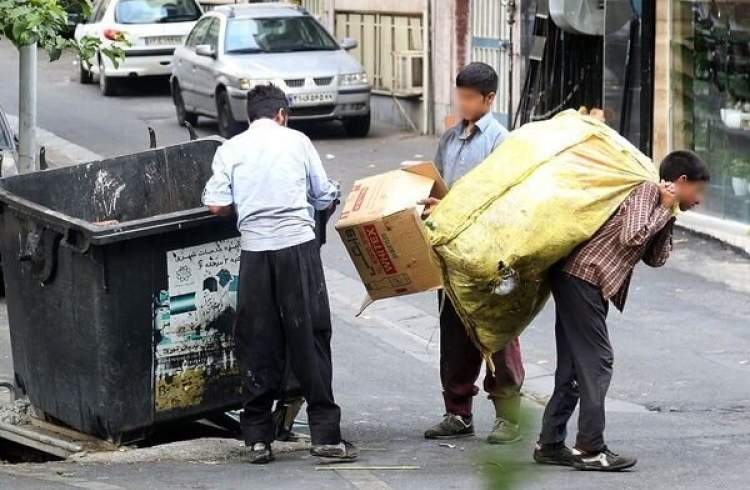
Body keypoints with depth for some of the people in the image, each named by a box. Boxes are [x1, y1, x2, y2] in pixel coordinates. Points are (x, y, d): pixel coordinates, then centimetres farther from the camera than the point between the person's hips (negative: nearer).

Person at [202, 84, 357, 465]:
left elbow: (217, 205, 1)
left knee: (257, 343, 7)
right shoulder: (296, 141, 7)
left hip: (255, 249, 1)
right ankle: (325, 434, -1)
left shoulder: (231, 149, 8)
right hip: (298, 243, -1)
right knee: (309, 338, 1)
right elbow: (325, 198, 10)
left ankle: (258, 437, 7)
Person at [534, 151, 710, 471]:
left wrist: (668, 216, 7)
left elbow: (655, 259, 15)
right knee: (596, 362, -9)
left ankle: (550, 444, 14)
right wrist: (665, 210, -11)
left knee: (573, 365, 11)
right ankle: (590, 449, -8)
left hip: (577, 280, 10)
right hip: (583, 278, -10)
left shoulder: (658, 203, 20)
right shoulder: (645, 193, -9)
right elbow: (631, 237, -23)